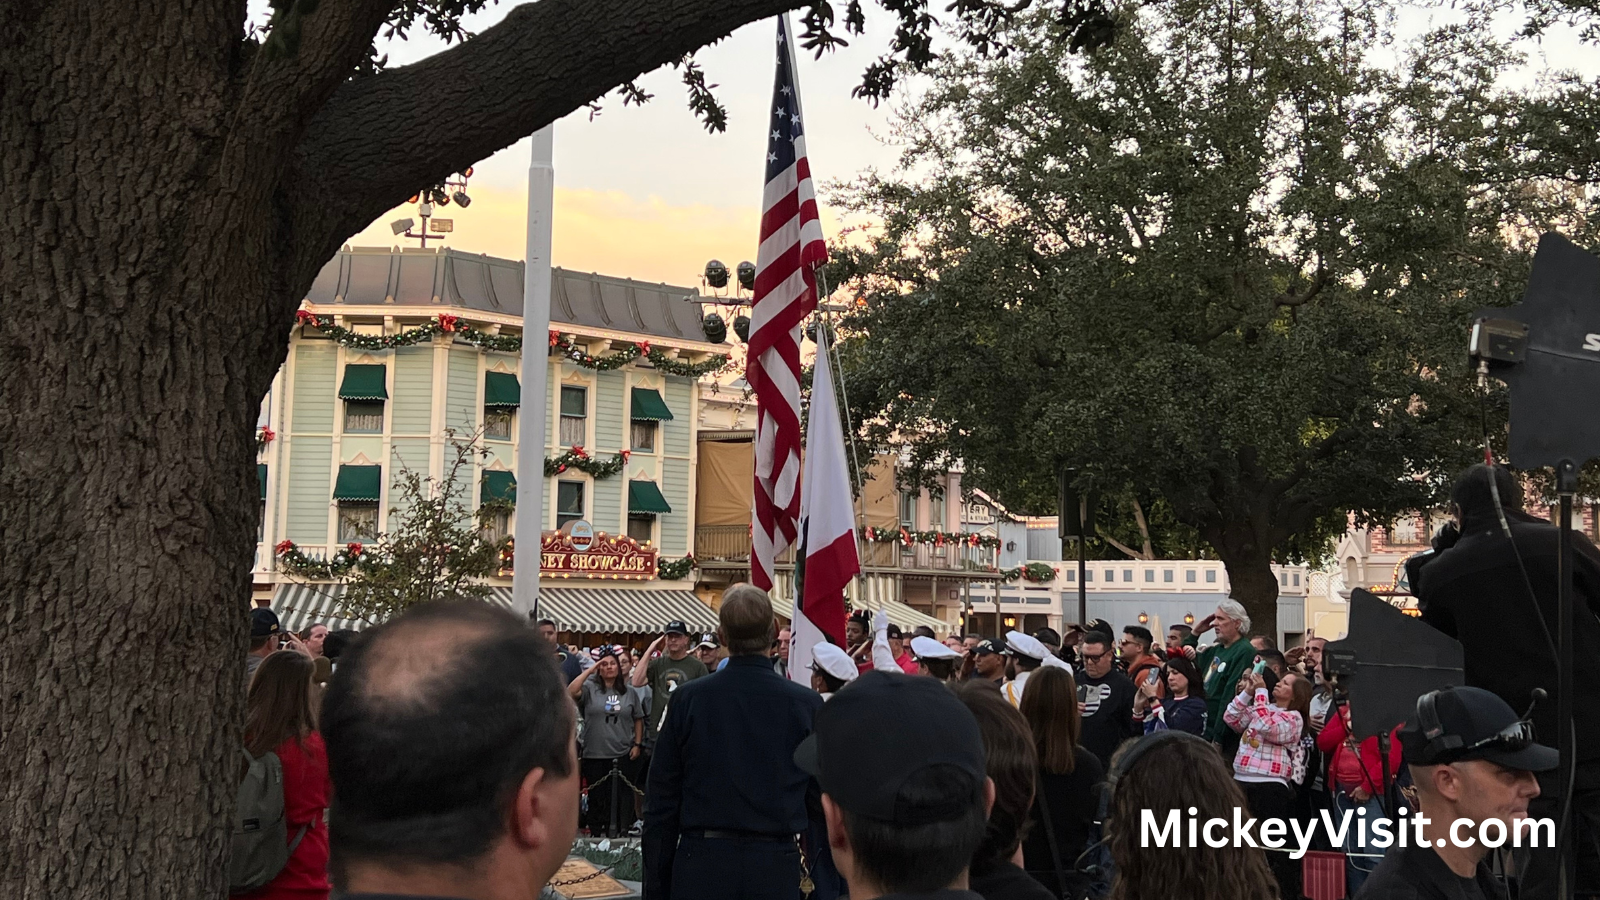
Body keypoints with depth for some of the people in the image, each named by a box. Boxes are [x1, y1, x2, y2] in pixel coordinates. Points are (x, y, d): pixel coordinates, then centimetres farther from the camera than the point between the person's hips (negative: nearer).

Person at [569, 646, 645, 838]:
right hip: (595, 755, -1)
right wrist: (590, 669, -17)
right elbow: (571, 691, -20)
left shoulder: (629, 692, 8)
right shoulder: (590, 688, 0)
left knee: (622, 797, 4)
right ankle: (596, 833, 16)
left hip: (623, 756, 2)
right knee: (597, 798, 7)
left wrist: (637, 744, 6)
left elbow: (638, 719, 14)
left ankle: (620, 833, 12)